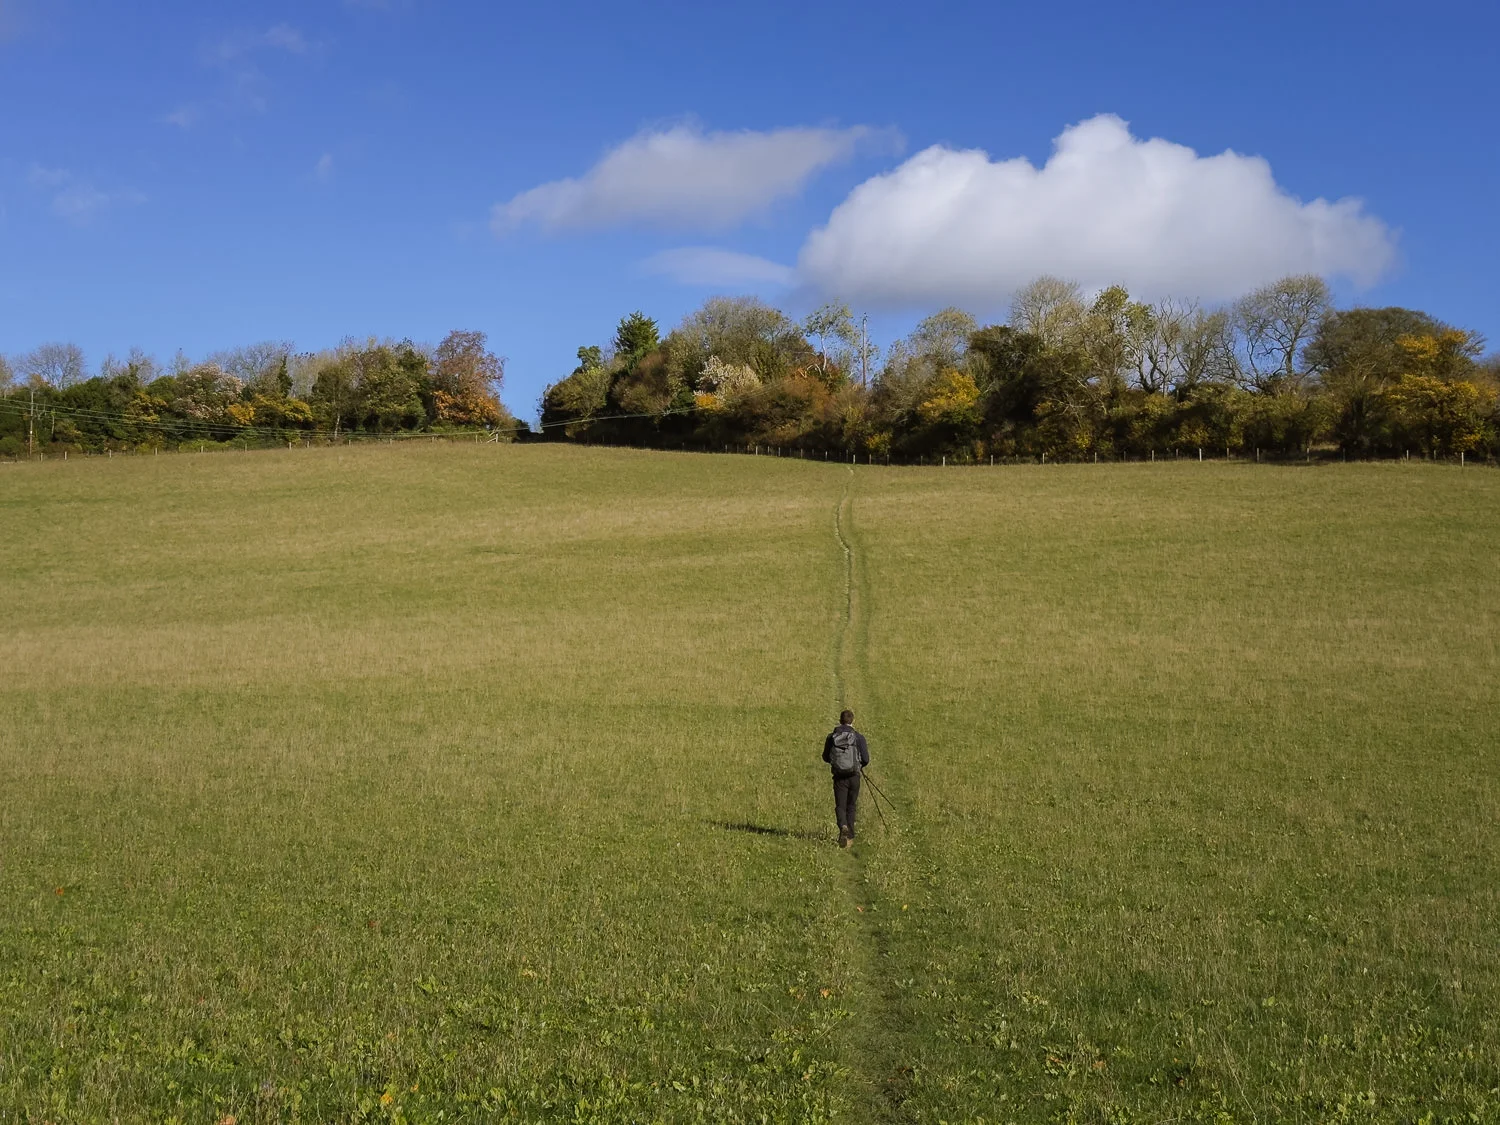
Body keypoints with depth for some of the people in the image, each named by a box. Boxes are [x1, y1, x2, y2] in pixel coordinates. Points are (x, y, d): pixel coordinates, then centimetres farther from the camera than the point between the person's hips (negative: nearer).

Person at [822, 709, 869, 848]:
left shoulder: (831, 737, -1)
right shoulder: (858, 737, -6)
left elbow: (826, 757, 8)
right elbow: (866, 759, -7)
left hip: (839, 777, 0)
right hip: (854, 776, 0)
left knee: (840, 806, 2)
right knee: (851, 806, 15)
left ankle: (843, 827, -26)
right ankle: (849, 836, 18)